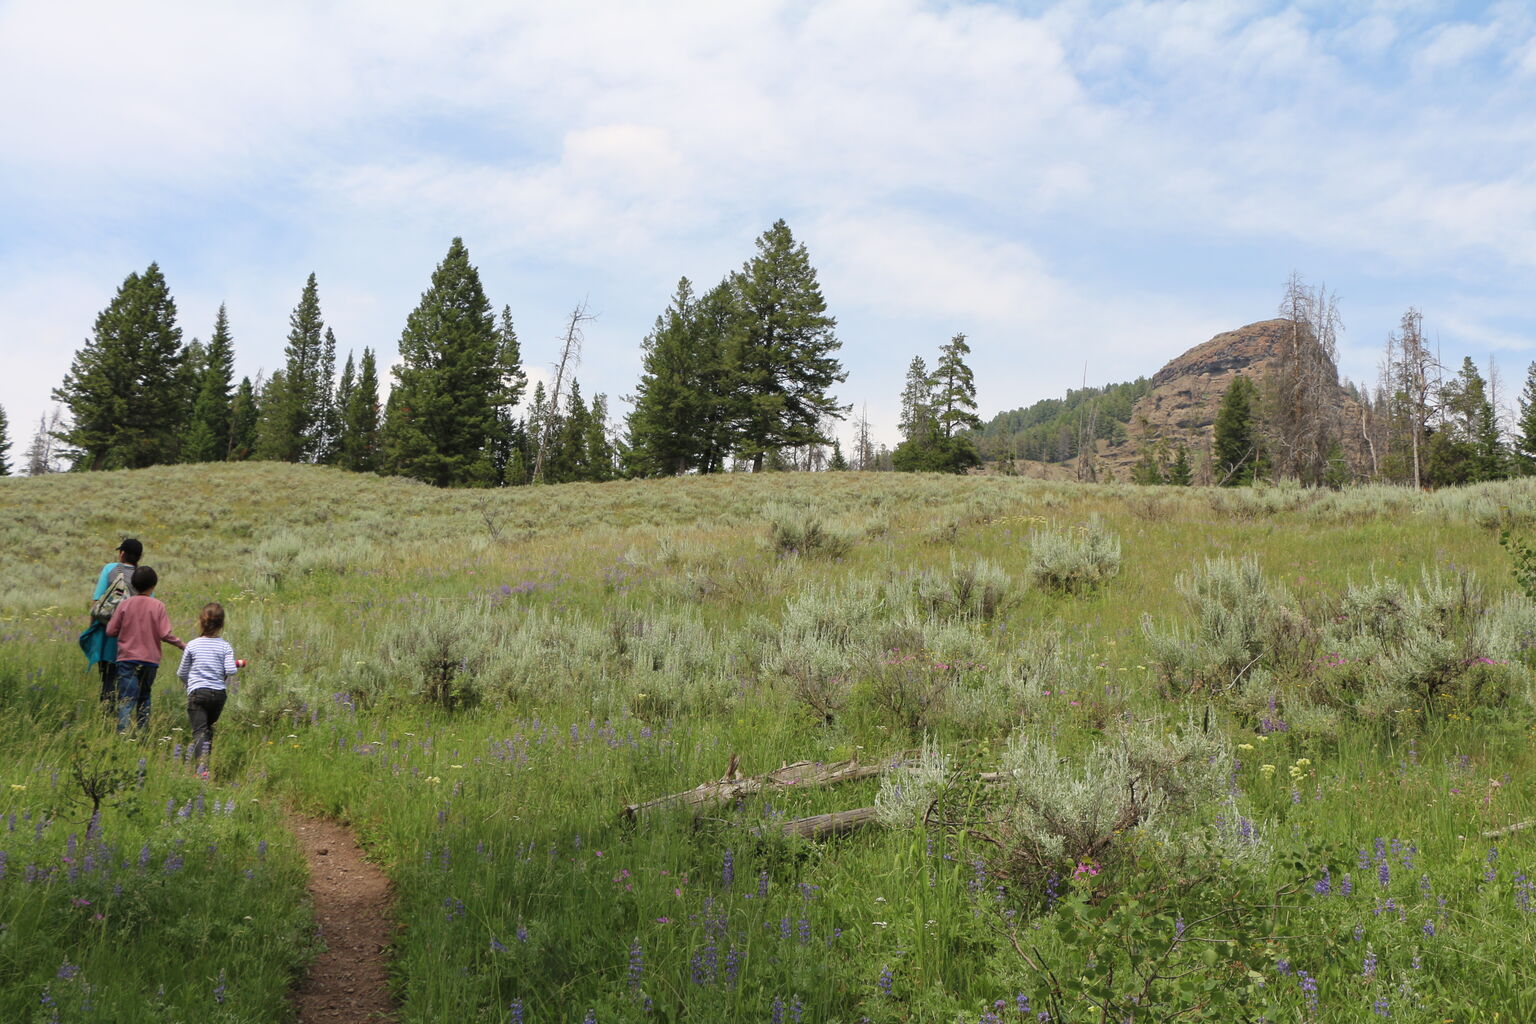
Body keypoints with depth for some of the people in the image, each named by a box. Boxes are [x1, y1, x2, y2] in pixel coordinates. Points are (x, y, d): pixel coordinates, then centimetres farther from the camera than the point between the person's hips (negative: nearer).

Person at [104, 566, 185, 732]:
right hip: (150, 660, 1)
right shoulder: (158, 606, -4)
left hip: (127, 658, -1)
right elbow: (165, 634, -9)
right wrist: (183, 645, 4)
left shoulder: (125, 604, -2)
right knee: (144, 697, 17)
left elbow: (110, 631, 1)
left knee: (126, 700, -6)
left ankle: (123, 733, -22)